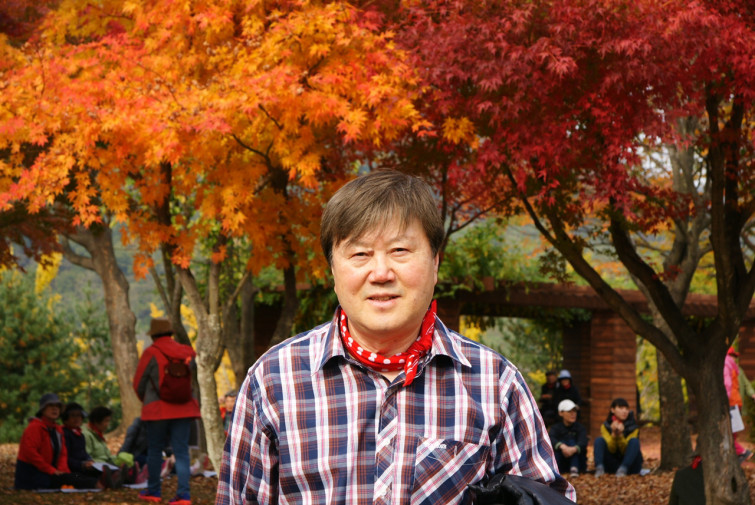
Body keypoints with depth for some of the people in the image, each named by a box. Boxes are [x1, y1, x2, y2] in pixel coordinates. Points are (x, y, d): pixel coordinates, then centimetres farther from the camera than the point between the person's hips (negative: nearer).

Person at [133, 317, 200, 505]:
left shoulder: (151, 353, -7)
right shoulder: (187, 353, 4)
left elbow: (138, 384, 0)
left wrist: (146, 401, 19)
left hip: (158, 409, -3)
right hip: (184, 408, 3)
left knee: (155, 450, 12)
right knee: (181, 451, 3)